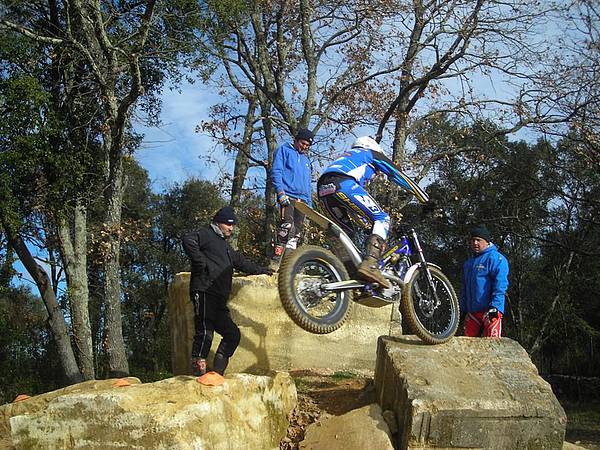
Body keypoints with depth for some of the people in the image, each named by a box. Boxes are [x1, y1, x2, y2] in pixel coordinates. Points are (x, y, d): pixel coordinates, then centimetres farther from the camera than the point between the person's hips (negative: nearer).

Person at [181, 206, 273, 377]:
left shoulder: (225, 246, 31)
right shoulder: (206, 234, 2)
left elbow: (242, 263, 42)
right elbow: (188, 239, -18)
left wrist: (262, 270, 46)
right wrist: (201, 263, -18)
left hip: (220, 300, 10)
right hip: (205, 293, -10)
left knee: (233, 334, 6)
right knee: (205, 333, -17)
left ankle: (217, 374, 7)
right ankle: (198, 374, -20)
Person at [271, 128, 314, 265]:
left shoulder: (306, 159, 29)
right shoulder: (284, 150, 8)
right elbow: (276, 171, -4)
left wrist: (310, 203, 21)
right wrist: (280, 192, -16)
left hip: (302, 200, 8)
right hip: (287, 196, -7)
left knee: (297, 231, 2)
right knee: (287, 226, -24)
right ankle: (276, 259, -27)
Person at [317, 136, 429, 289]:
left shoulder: (347, 157, 45)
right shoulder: (371, 154, 28)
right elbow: (397, 174, 25)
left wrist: (366, 220, 51)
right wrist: (425, 199, 31)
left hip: (323, 190, 7)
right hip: (343, 184, -7)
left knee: (346, 232, 21)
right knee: (382, 219, -4)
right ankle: (370, 265, -24)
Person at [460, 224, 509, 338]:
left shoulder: (495, 258, -3)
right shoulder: (469, 261, 21)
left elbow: (500, 285, -13)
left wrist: (495, 306, -21)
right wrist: (462, 309, 20)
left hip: (490, 311, -7)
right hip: (472, 312, 8)